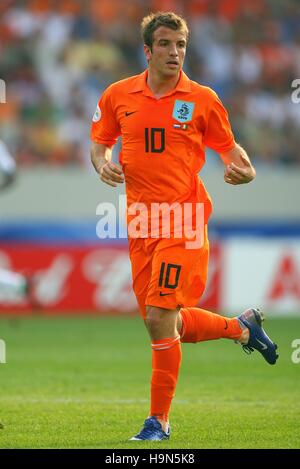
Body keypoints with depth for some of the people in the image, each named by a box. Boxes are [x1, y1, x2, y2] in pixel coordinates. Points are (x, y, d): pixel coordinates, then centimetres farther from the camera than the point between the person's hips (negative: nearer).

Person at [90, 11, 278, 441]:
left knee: (160, 317, -15)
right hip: (141, 224, 4)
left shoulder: (202, 99, 0)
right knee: (163, 322, 10)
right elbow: (99, 141, 18)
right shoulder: (118, 96, 6)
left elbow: (227, 146, 8)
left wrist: (245, 170, -14)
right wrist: (103, 163, -4)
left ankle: (158, 421, -4)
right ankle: (242, 327, 38)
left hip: (184, 221, -4)